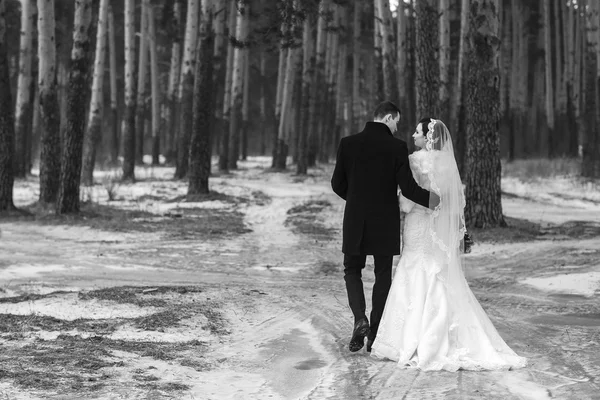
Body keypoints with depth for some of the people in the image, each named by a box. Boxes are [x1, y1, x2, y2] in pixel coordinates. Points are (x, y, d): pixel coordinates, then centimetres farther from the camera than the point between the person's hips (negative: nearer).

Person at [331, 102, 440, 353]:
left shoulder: (348, 144, -3)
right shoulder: (397, 147, -10)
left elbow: (337, 185, 2)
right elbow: (408, 188, -13)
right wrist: (430, 200, 4)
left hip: (355, 221, 1)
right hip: (385, 222, -1)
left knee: (352, 270, 16)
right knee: (383, 275, 12)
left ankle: (360, 318, -7)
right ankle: (374, 334, 14)